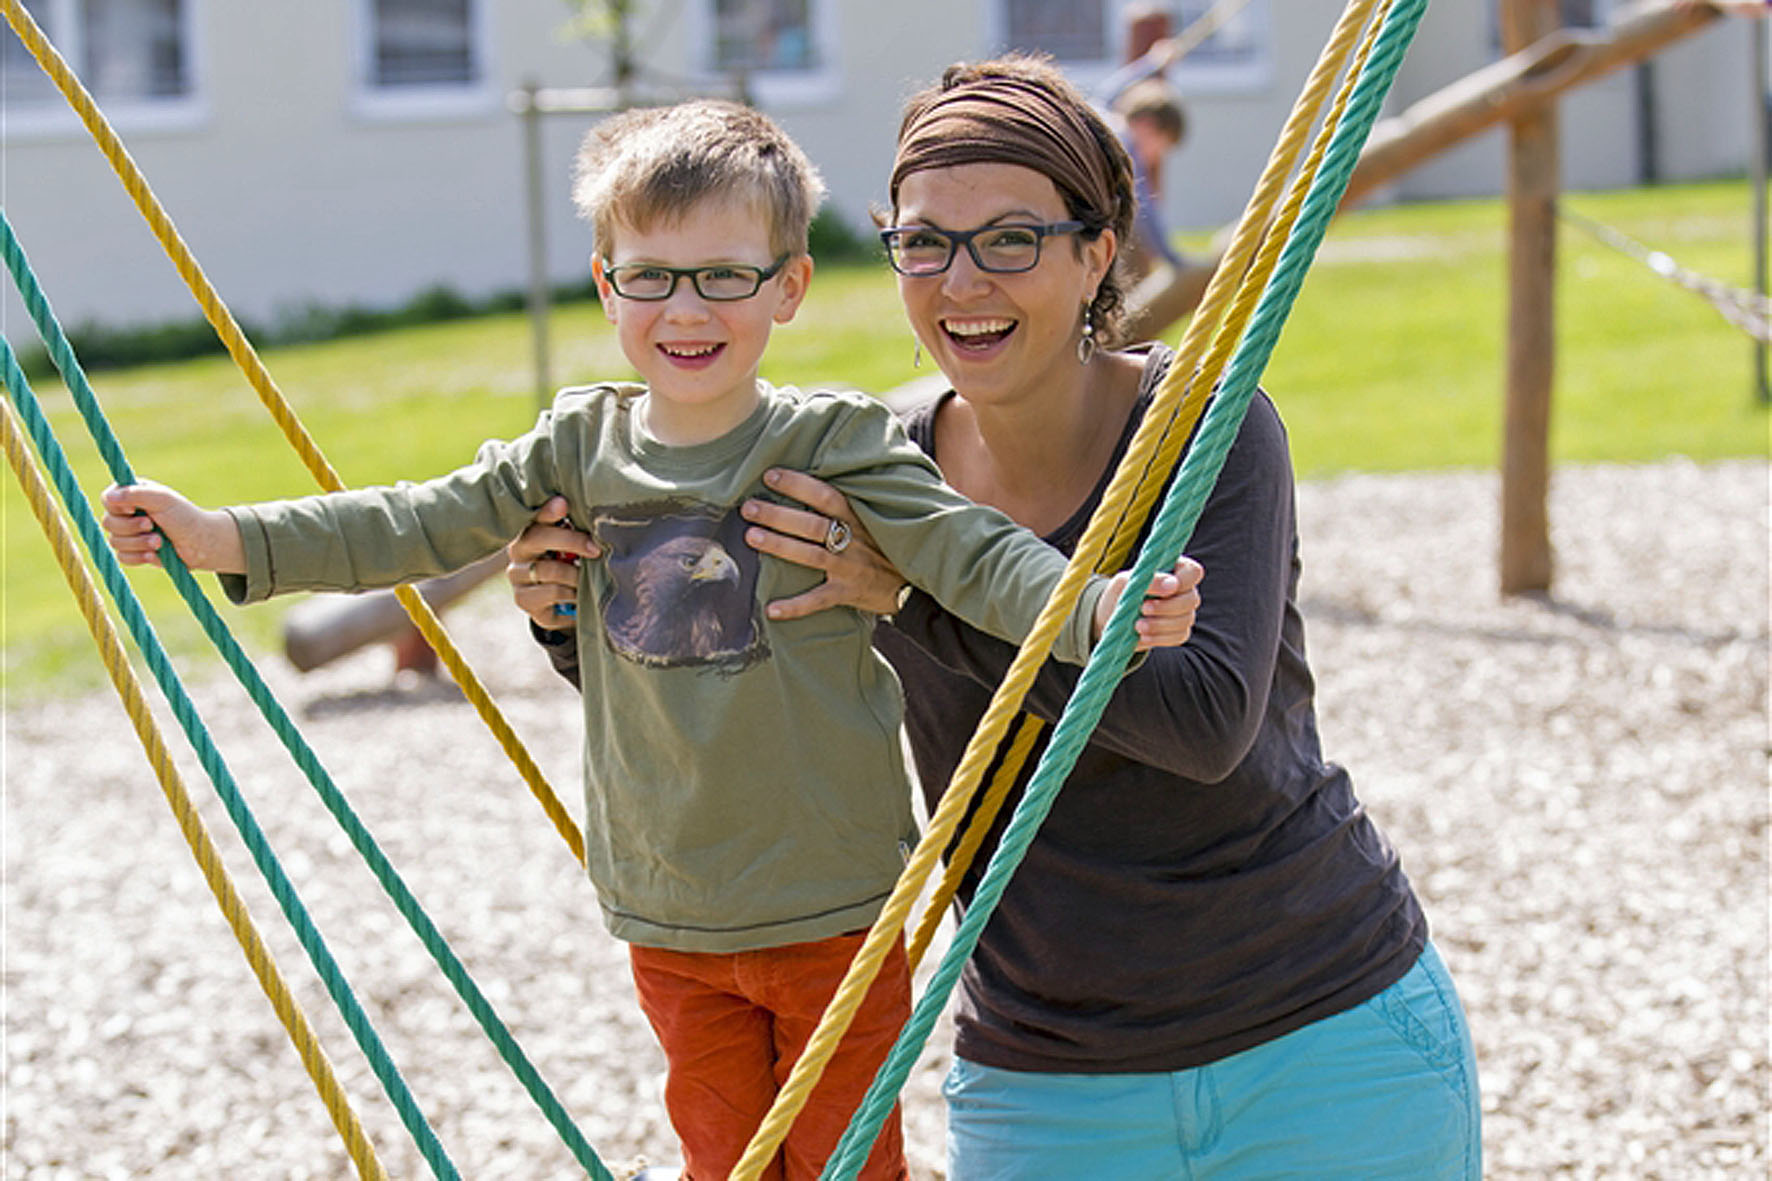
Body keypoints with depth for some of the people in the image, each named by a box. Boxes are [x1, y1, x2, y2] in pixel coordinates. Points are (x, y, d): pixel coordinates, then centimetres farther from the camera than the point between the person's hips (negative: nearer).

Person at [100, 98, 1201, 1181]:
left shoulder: (837, 443, -12)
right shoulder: (583, 446, 1)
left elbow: (976, 552, -21)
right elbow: (422, 524, 5)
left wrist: (1098, 608, -41)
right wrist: (222, 539, 1)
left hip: (834, 908, -4)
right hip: (668, 921, 4)